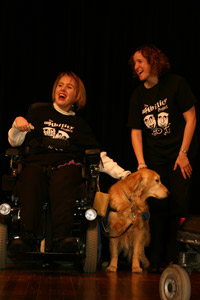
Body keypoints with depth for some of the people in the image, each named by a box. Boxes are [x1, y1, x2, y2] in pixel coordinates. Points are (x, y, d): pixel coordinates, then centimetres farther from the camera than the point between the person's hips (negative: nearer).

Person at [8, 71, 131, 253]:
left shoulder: (79, 124, 27)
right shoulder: (39, 114, 26)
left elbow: (99, 157, 21)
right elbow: (14, 142, 24)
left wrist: (123, 174, 9)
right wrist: (17, 125, 2)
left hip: (66, 165, 0)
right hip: (36, 163, 0)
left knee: (62, 183, -38)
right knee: (29, 184, -36)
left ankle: (62, 238, -53)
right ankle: (28, 238, -50)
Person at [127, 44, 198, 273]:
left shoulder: (175, 83, -4)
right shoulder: (138, 95, 7)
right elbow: (136, 132, 4)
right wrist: (141, 165, -6)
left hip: (180, 153, -3)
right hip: (155, 157, 3)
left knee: (178, 205, -9)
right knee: (158, 207, -4)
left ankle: (173, 258, 0)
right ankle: (156, 260, 2)